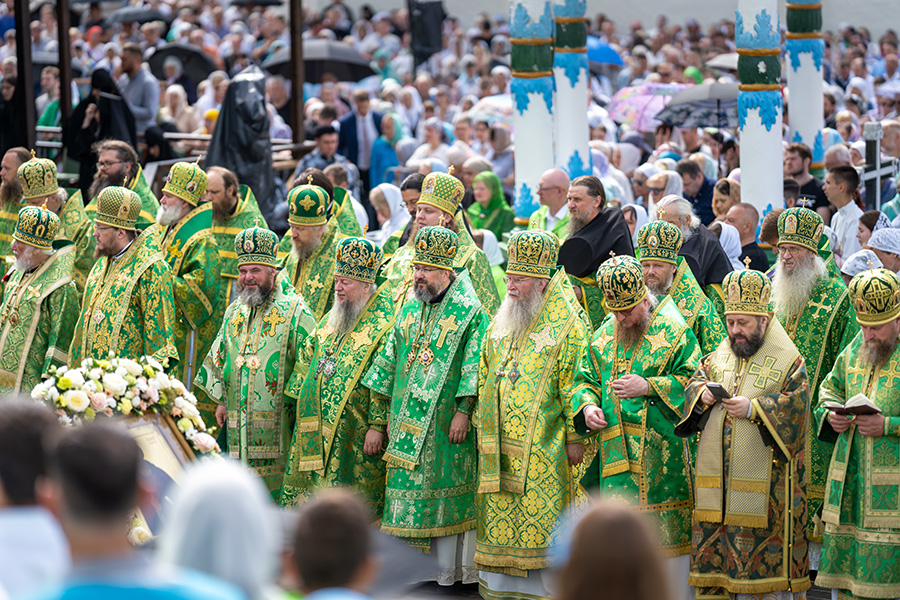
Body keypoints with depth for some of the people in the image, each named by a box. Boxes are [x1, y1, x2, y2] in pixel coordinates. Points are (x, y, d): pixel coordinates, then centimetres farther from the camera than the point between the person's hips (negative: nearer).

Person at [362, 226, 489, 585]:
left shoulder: (469, 311, -7)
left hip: (445, 425, -6)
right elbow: (389, 360, 17)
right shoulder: (410, 309, 12)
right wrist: (386, 412, 14)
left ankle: (451, 572, 2)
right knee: (410, 493, 5)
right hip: (407, 422, 6)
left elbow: (475, 366, -12)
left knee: (447, 498, -3)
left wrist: (463, 411, -17)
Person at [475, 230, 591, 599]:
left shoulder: (566, 324, -7)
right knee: (500, 524, 7)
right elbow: (485, 376, 20)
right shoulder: (502, 321, 14)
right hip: (500, 446, 6)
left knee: (543, 523, -6)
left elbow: (575, 383, -10)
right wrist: (481, 427, 16)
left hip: (543, 446, -6)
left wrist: (575, 437, -13)